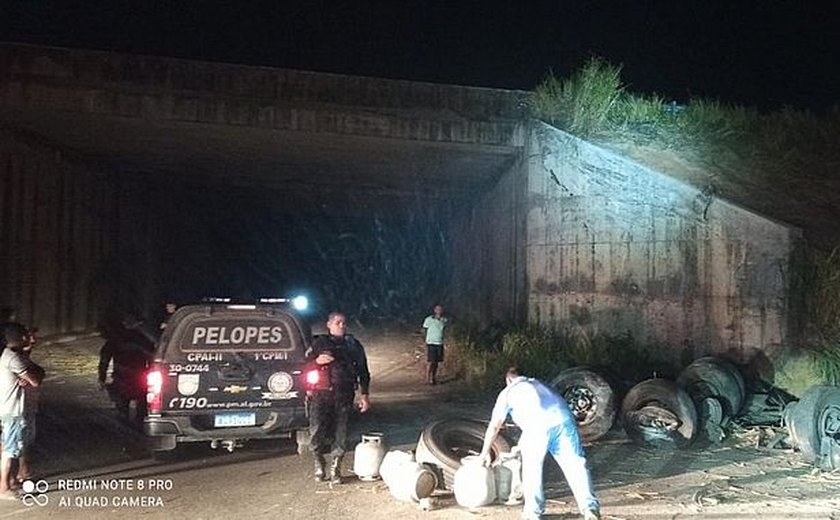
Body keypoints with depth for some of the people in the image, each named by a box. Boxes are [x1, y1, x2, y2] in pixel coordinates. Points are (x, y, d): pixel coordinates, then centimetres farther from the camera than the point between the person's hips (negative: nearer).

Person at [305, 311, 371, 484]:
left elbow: (363, 371, 16)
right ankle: (319, 461, 12)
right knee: (317, 430, -11)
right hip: (321, 393, -1)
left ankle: (335, 468, 12)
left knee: (340, 432, -2)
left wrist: (364, 395, 8)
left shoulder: (353, 345, 17)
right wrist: (317, 361, -11)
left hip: (344, 394, 1)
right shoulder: (319, 343, 13)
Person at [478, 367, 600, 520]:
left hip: (538, 425, -3)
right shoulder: (539, 384, 41)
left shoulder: (508, 392, 27)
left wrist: (485, 452, 42)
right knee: (575, 465, 5)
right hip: (564, 419, 3)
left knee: (532, 467, 15)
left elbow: (494, 426, 29)